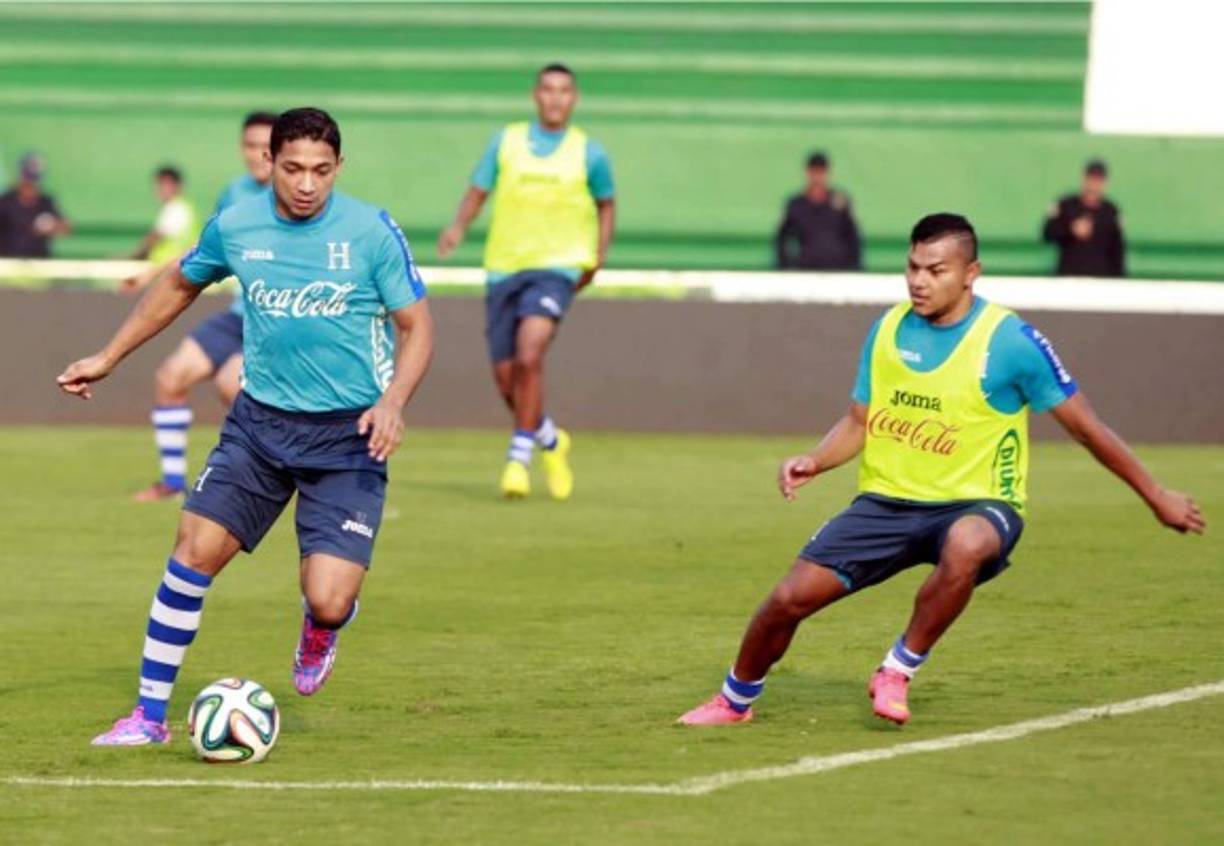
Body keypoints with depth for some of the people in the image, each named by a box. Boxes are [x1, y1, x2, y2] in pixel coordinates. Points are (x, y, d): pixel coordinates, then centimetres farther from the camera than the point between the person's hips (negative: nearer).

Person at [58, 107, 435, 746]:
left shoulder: (372, 232, -11)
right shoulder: (235, 228, -2)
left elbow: (416, 326, -5)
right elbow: (178, 286, 18)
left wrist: (392, 403, -22)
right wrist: (108, 358, 20)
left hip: (346, 436, -3)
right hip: (260, 422, 3)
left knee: (328, 602, -15)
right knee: (194, 551, -8)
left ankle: (320, 630, 25)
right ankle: (149, 715, 6)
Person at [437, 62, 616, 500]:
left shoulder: (589, 152, 5)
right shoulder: (506, 142, 7)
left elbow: (606, 204, 20)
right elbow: (478, 190, 9)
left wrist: (598, 256, 8)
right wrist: (459, 226, -10)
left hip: (556, 267, -3)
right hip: (504, 267, 3)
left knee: (529, 356, -25)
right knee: (506, 376, 4)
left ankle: (518, 457, -17)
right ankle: (550, 439, 32)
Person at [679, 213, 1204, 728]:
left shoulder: (1010, 341, -12)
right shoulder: (889, 330, 2)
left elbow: (1086, 428, -4)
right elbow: (859, 422, 14)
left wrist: (1157, 497, 0)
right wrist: (815, 462, -7)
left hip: (974, 504, -4)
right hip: (886, 500, 4)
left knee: (965, 546, -41)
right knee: (790, 599, -7)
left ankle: (898, 672, -20)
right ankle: (735, 700, 22)